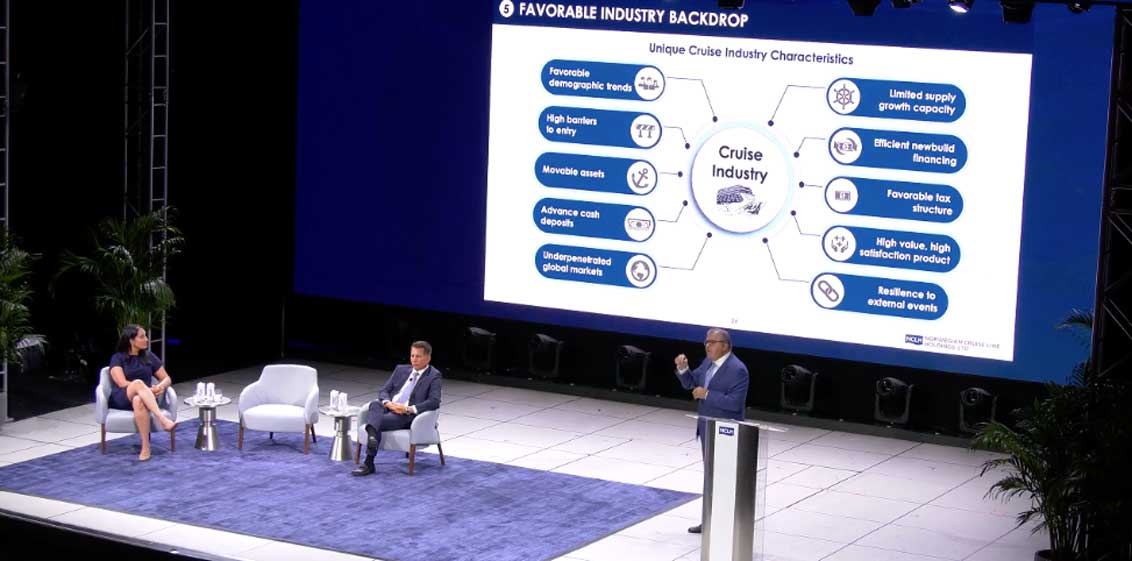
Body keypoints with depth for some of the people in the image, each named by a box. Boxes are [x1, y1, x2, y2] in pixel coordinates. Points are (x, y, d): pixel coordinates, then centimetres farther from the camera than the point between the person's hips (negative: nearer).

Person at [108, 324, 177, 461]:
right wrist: (148, 388, -19)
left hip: (145, 398, 2)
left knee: (138, 400, -41)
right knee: (138, 383, -39)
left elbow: (166, 378, 17)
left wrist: (161, 387, -9)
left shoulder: (149, 357, 17)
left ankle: (146, 447, -49)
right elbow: (122, 383, -9)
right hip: (121, 399, -2)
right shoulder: (118, 358, 6)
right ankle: (162, 419, -54)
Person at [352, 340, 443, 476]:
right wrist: (388, 403, -8)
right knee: (375, 404, -31)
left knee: (379, 421, -31)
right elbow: (383, 391, 16)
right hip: (388, 408, 4)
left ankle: (369, 463, -32)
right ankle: (372, 435, -57)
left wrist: (409, 409, -20)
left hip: (406, 416, -4)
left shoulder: (434, 376, 3)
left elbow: (434, 402, -10)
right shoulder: (401, 369, 20)